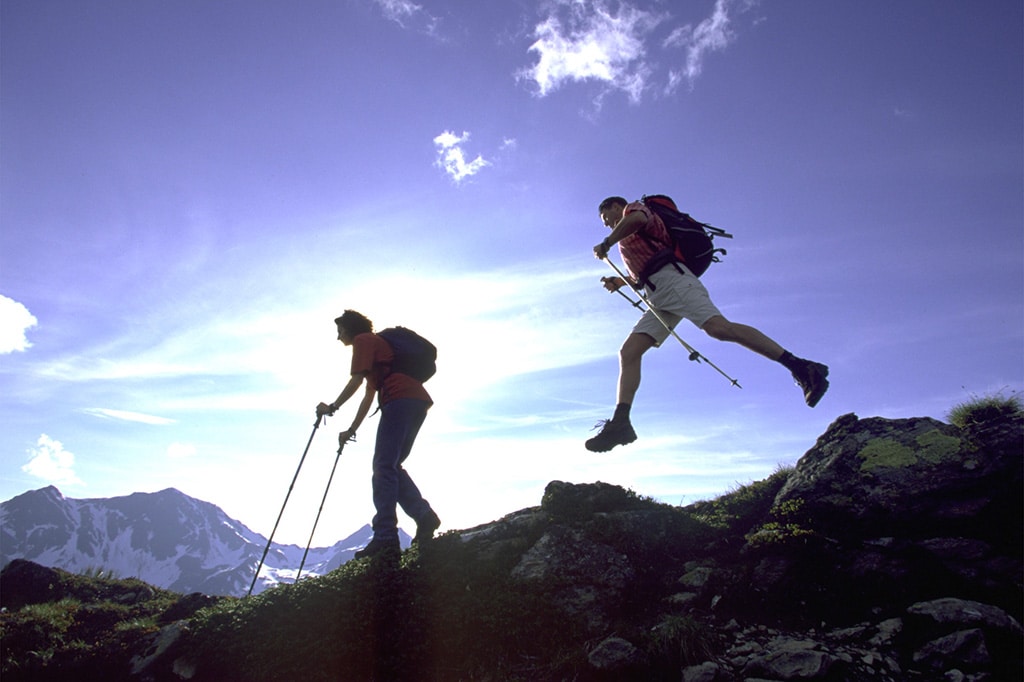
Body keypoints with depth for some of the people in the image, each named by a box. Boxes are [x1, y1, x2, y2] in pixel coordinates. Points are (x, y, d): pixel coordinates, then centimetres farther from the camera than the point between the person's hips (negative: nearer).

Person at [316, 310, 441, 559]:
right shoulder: (377, 344, 36)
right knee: (392, 466, 11)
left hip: (400, 398, -9)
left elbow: (356, 380, -4)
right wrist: (351, 431, 35)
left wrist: (332, 407, 4)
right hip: (418, 401, 9)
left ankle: (385, 537, -21)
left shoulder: (363, 340, 9)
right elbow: (369, 396, 35)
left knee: (384, 466, -13)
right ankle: (424, 515, -4)